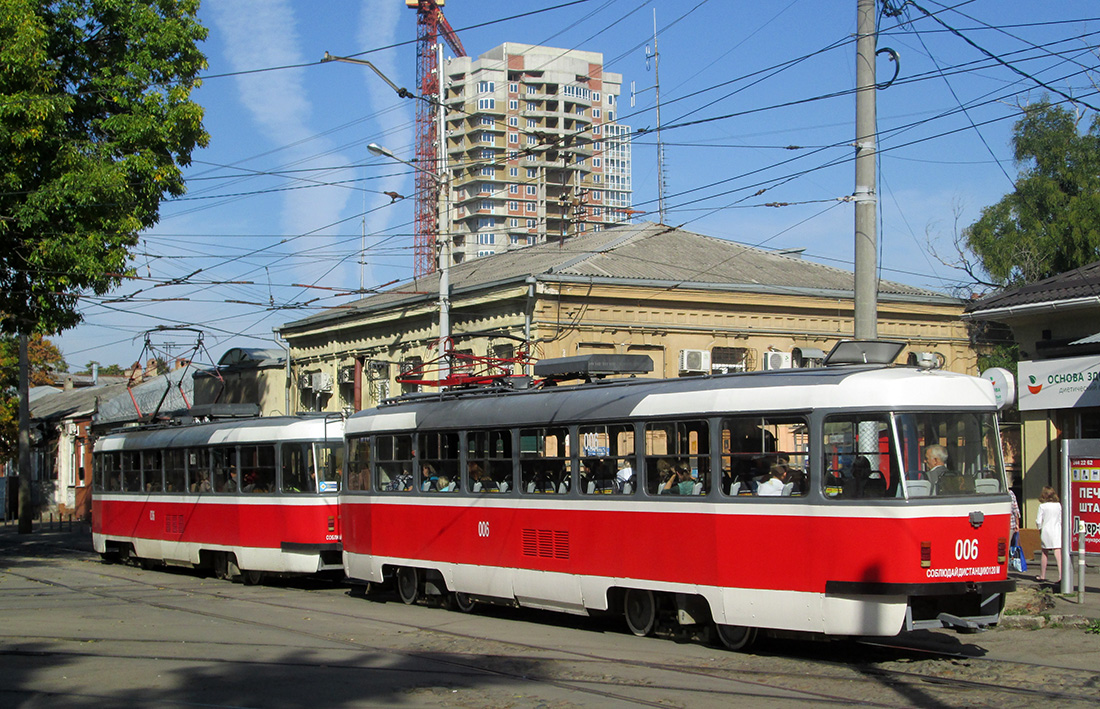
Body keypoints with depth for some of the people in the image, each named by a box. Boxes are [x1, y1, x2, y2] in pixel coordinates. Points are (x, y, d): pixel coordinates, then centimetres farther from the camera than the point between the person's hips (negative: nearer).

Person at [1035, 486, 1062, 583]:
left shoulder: (1042, 506, -6)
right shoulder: (1059, 505, 1)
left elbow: (1038, 521, -6)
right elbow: (1061, 520, 5)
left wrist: (1040, 528, 12)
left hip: (1046, 531, -1)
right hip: (1057, 531, 1)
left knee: (1044, 553, 14)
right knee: (1058, 554, -8)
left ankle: (1042, 576, 24)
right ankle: (1061, 575, -23)